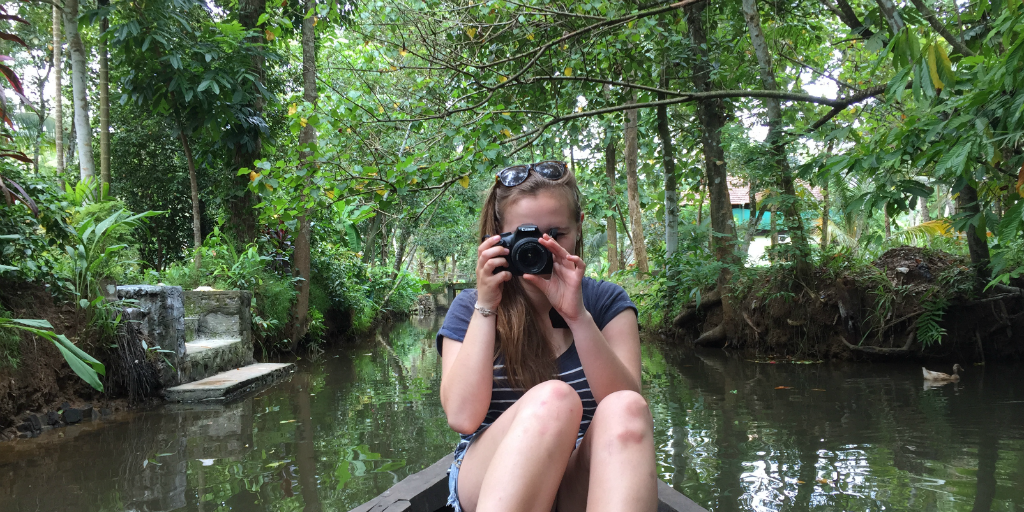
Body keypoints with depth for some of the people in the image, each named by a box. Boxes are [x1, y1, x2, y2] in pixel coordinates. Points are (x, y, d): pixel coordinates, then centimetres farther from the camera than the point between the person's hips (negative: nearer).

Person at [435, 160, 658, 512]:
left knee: (625, 409, -31)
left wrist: (576, 315, -21)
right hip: (488, 482, -1)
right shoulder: (470, 307, 5)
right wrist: (485, 307, -13)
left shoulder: (606, 301, 7)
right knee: (553, 398, -32)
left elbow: (625, 407, -9)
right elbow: (462, 417, -10)